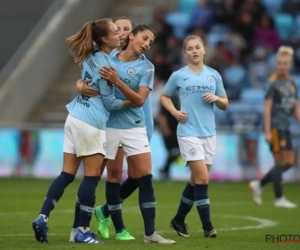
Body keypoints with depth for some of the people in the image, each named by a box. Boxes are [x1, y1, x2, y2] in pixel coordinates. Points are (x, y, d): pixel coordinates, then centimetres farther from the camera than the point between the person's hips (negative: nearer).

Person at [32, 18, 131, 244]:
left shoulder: (91, 57, 10)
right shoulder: (105, 64, -14)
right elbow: (109, 102, -8)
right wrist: (131, 103, 3)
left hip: (75, 118, 8)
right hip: (91, 124, -8)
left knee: (67, 174, 8)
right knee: (92, 176, 0)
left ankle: (43, 217, -1)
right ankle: (82, 231, 2)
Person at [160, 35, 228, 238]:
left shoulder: (214, 75, 7)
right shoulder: (178, 76, 0)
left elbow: (225, 104, 13)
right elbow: (164, 96, 13)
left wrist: (216, 98, -8)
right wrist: (175, 112, -4)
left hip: (209, 133, 4)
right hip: (188, 133, -4)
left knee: (197, 180, 10)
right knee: (202, 178, -14)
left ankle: (179, 220, 24)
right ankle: (207, 225, -9)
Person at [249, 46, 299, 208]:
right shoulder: (273, 83, -9)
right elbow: (267, 108, -12)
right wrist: (267, 131, -16)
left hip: (285, 127, 8)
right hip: (275, 126, -8)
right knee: (280, 161, -6)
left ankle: (258, 184, 17)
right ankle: (279, 198, 2)